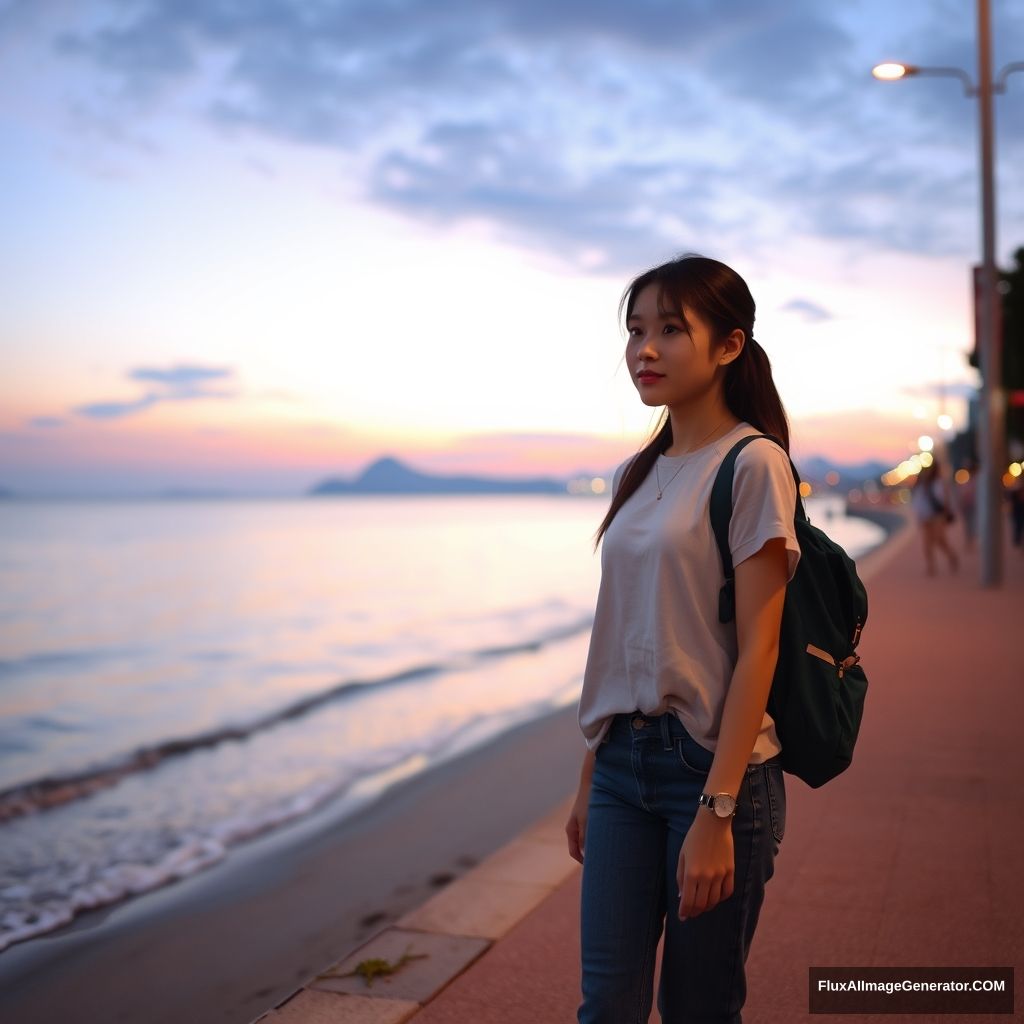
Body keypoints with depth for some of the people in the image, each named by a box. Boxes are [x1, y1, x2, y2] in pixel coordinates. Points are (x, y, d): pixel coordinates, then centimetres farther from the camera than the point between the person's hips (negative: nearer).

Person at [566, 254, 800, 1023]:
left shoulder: (753, 465, -10)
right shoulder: (639, 474, 10)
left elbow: (757, 648, -15)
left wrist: (716, 812, -18)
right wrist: (590, 778, 14)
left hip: (717, 763, -6)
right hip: (625, 759, 6)